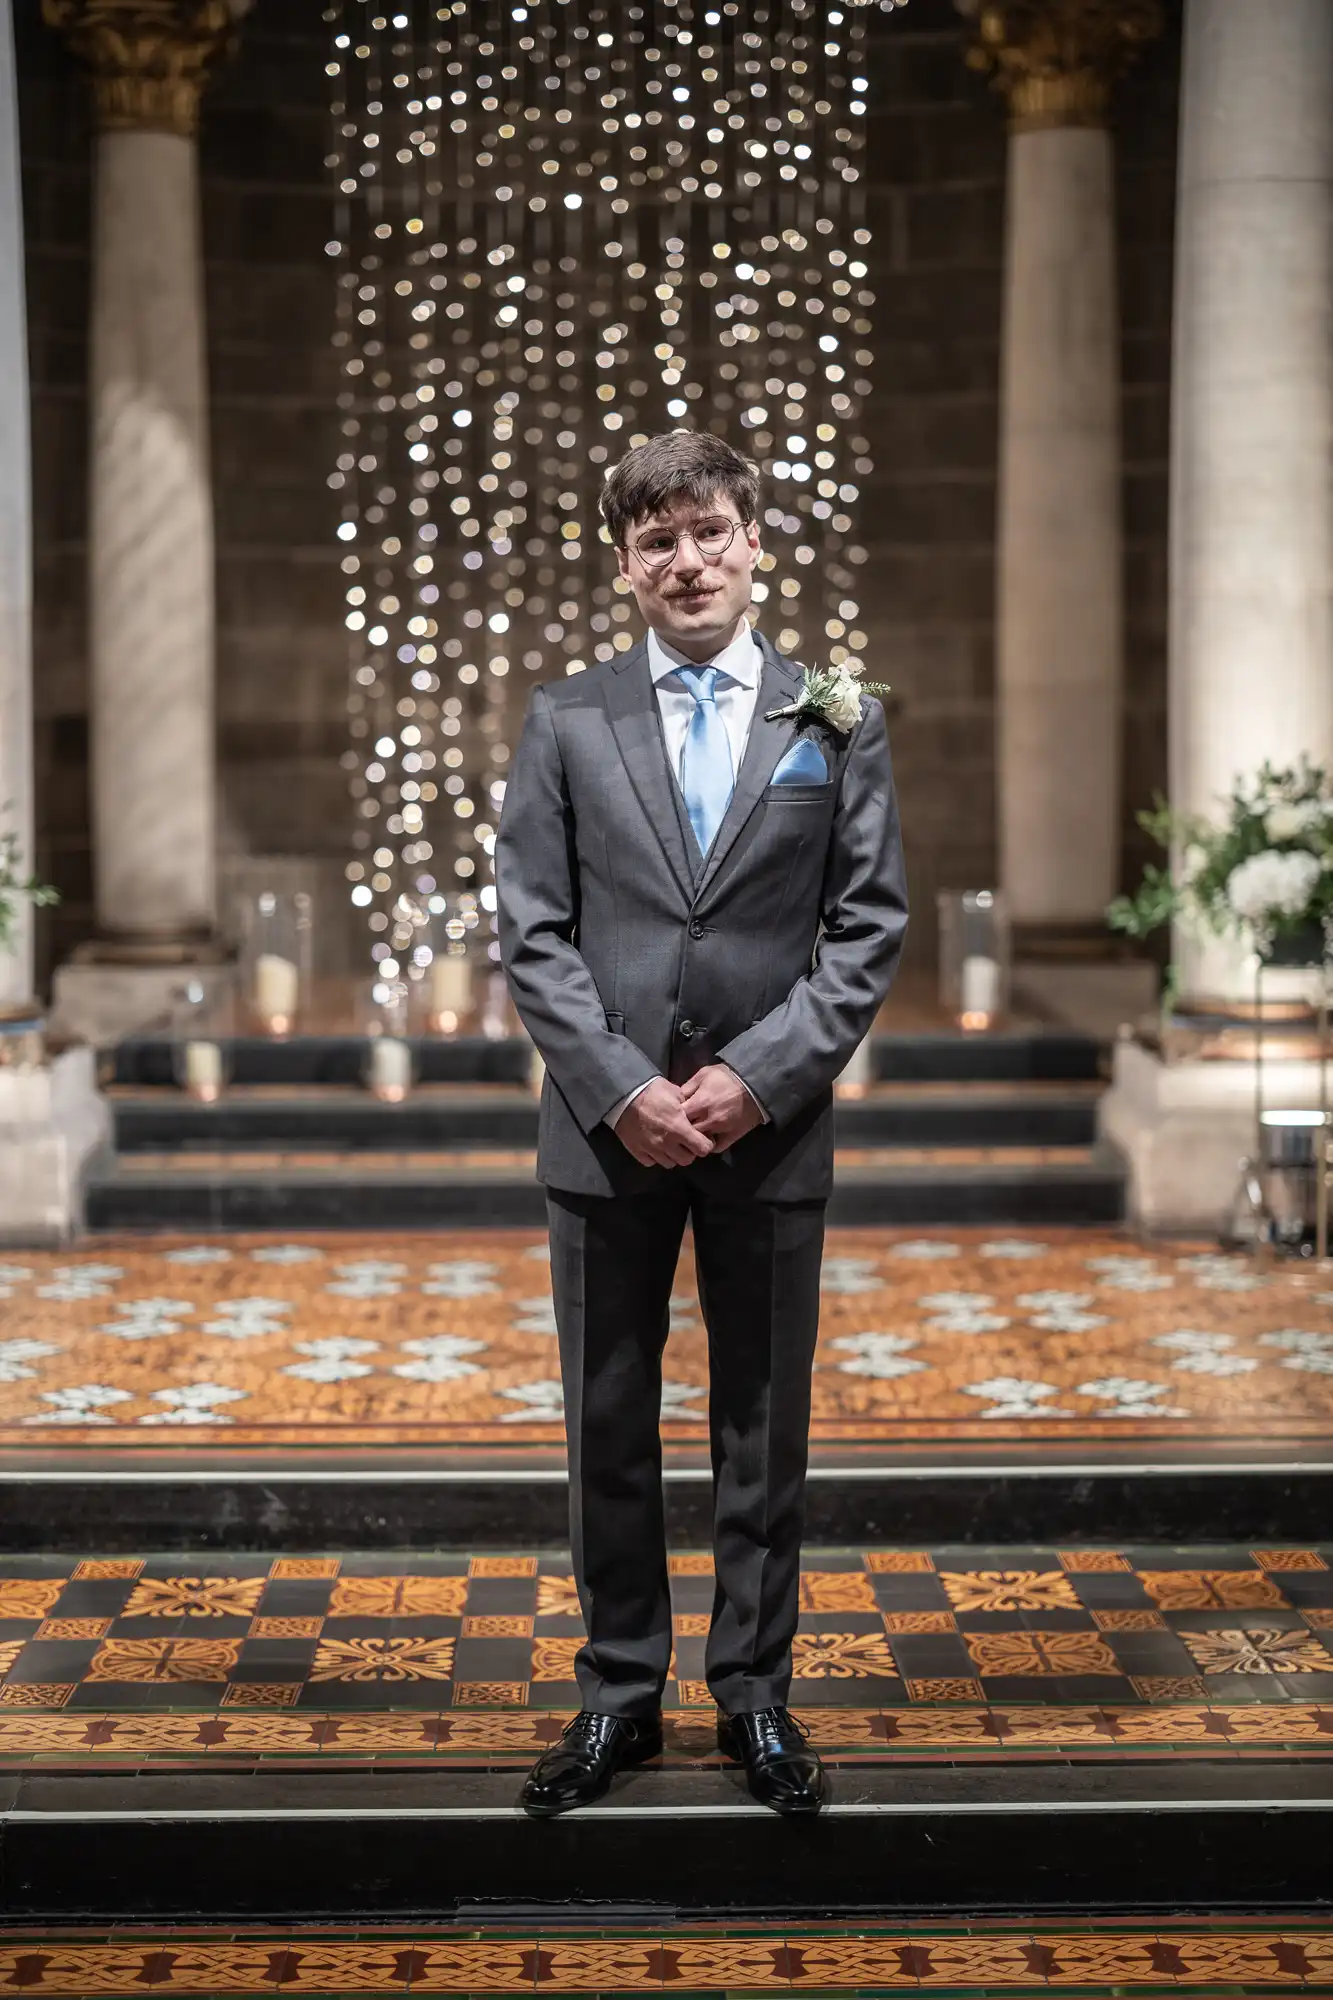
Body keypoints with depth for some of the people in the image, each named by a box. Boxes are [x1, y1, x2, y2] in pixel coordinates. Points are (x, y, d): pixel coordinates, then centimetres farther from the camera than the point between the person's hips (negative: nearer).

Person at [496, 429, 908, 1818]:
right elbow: (532, 932, -1)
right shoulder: (566, 722, 3)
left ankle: (756, 1693, 23)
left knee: (764, 1430, 10)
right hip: (607, 1131, 1)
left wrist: (757, 1076, -12)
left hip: (770, 1132, 0)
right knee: (607, 1428, 9)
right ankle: (619, 1694, 22)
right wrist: (622, 1089, -12)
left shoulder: (838, 724, 3)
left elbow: (870, 928, 0)